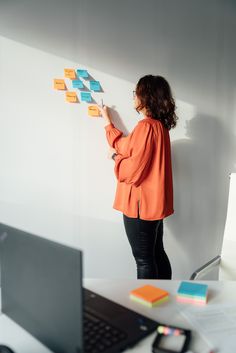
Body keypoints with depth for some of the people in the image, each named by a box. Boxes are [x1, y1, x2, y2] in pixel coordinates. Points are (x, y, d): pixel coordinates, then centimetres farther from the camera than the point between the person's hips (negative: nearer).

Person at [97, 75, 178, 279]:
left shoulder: (146, 126, -18)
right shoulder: (160, 125, 10)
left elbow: (133, 169, -22)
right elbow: (129, 147, 17)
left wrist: (116, 157, -3)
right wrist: (107, 121, 24)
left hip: (141, 204, -9)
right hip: (155, 203, 10)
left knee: (144, 261, 3)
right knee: (157, 254, 19)